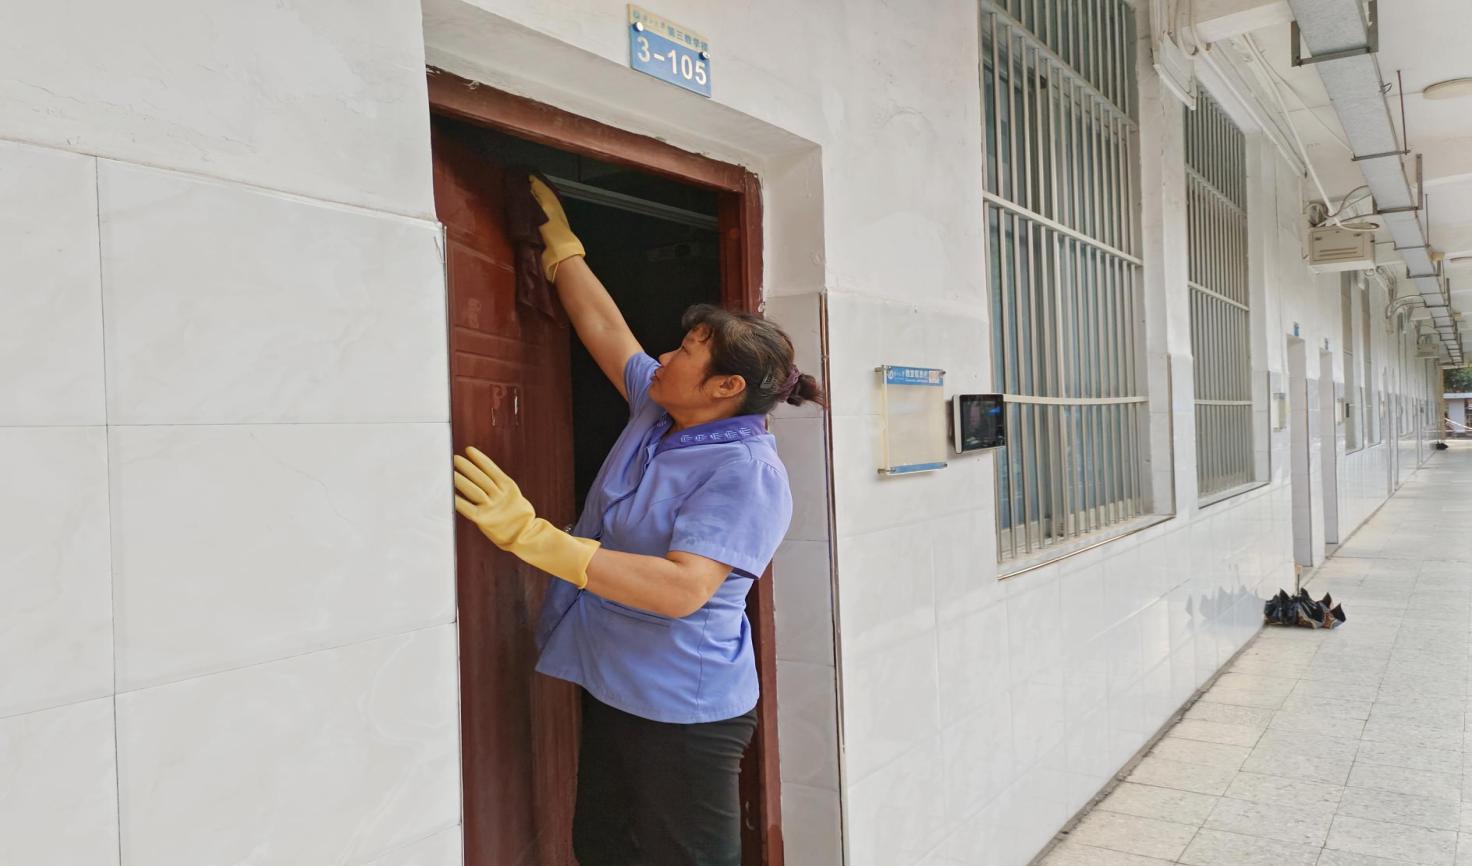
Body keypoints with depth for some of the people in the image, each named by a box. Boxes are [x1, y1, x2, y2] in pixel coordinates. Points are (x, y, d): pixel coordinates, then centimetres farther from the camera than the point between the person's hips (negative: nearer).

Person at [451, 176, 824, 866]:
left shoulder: (746, 472, -21)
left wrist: (534, 537, -34)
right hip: (611, 690, 9)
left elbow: (682, 589, -31)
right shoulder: (658, 410, 4)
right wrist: (558, 239, 21)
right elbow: (603, 325, 16)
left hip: (683, 712, -9)